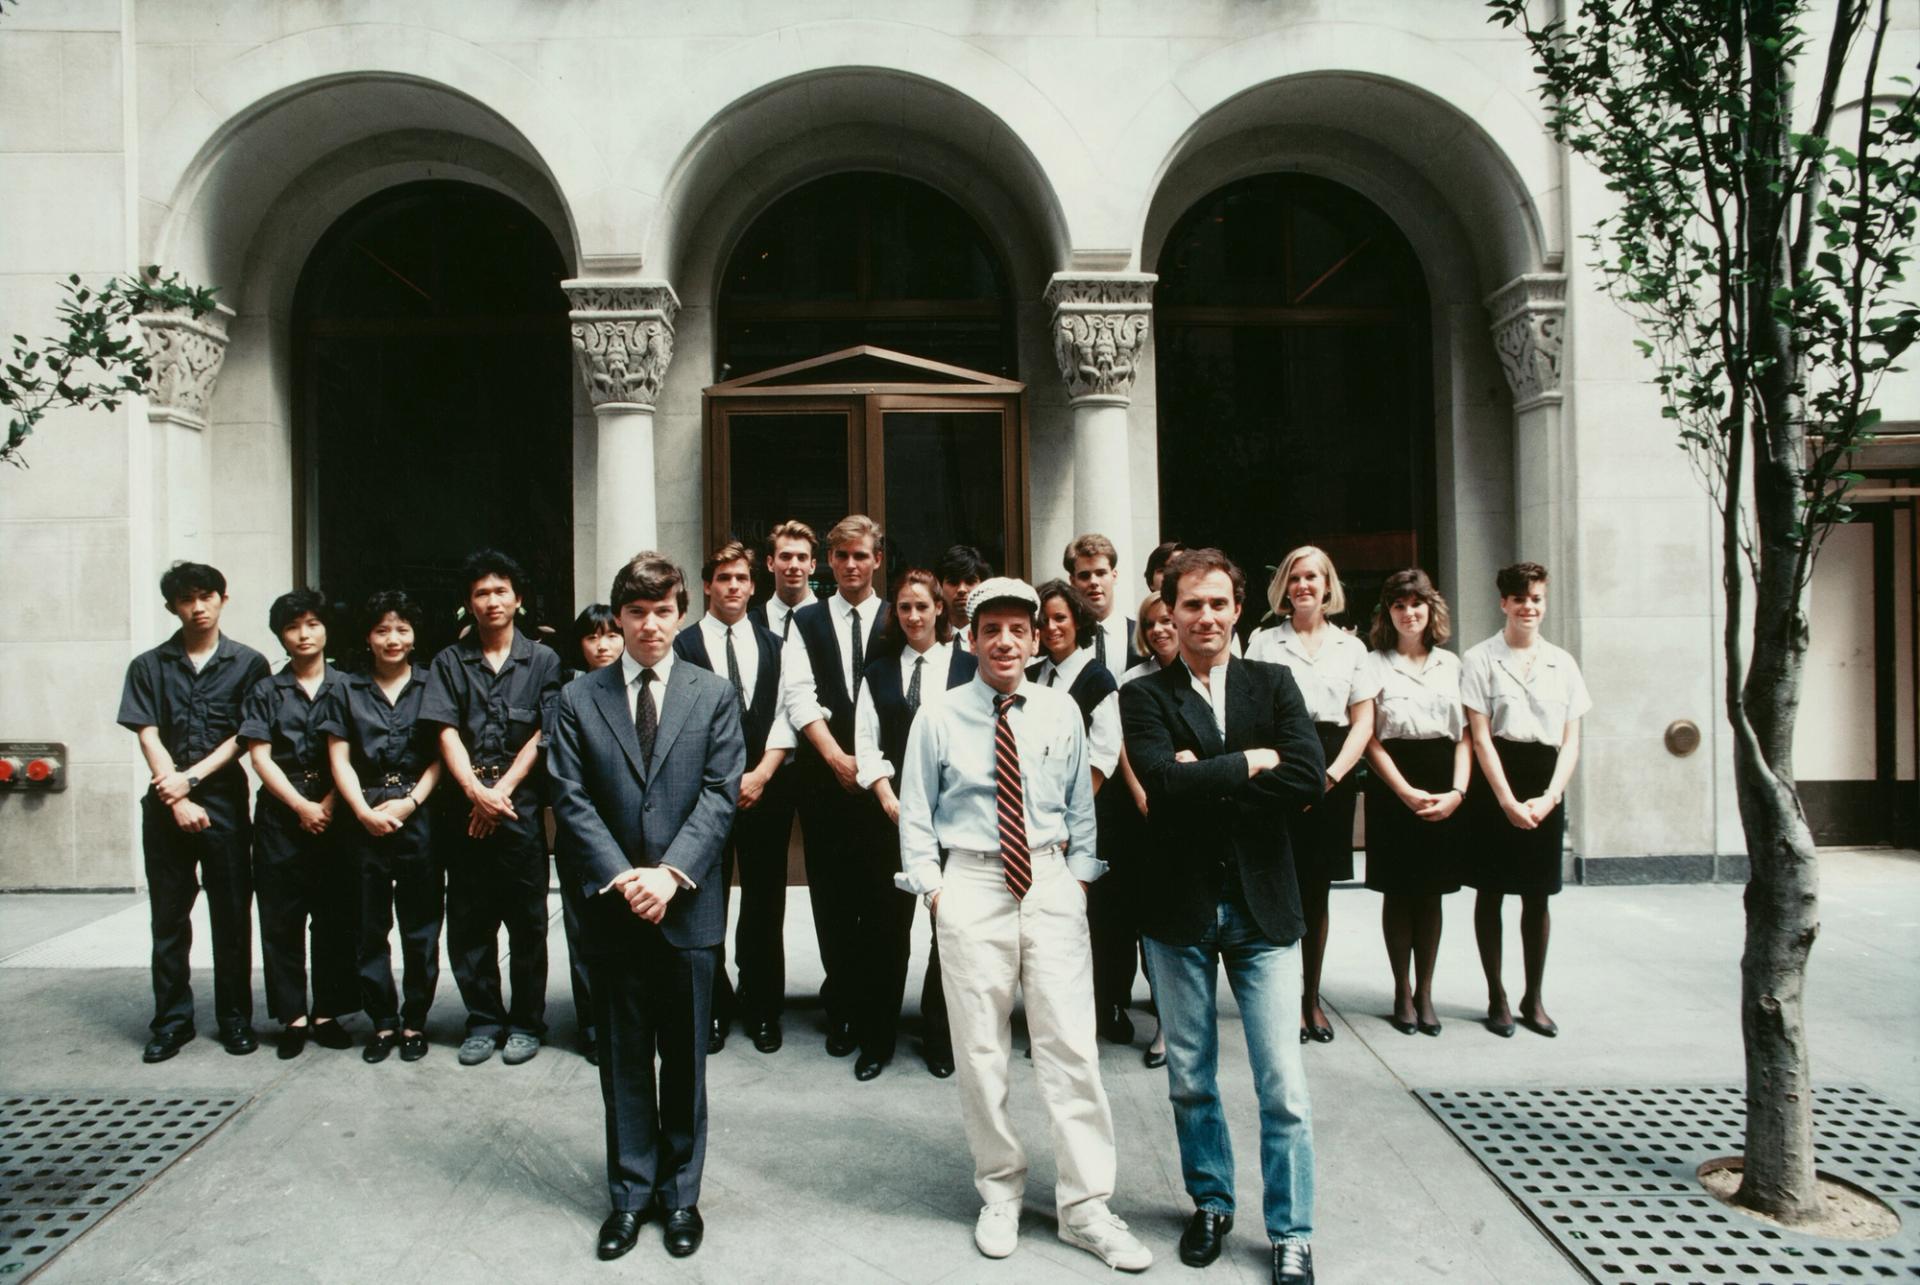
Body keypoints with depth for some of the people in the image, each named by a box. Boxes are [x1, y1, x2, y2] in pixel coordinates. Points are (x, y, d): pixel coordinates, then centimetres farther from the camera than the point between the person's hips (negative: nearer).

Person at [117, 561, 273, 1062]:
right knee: (168, 917, 6)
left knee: (232, 916, 3)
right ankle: (172, 1020, 16)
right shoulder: (149, 667, 8)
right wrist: (177, 799, -9)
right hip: (166, 803, 1)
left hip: (225, 800, -1)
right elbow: (148, 737, 0)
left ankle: (235, 1018, 13)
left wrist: (192, 777, -11)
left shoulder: (248, 664, 4)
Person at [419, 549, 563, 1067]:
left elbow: (542, 736, 0)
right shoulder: (450, 663, 10)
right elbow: (447, 733, 0)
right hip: (464, 808, 2)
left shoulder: (542, 660, 7)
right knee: (468, 923, 6)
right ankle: (483, 1020, 19)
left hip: (522, 808, -1)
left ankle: (526, 1023, 15)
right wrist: (475, 790, -14)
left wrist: (503, 790, -9)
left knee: (527, 922, 3)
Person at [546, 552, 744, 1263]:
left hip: (687, 906, -1)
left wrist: (671, 872, -15)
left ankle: (680, 1193, 26)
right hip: (613, 907, 1)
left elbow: (721, 792, -4)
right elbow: (570, 799, -1)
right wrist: (621, 876, -13)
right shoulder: (578, 699, 4)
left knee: (685, 1058, 10)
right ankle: (630, 1195, 26)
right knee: (624, 1060, 11)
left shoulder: (715, 695, 3)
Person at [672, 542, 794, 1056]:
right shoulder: (683, 645, 1)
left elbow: (784, 718, 4)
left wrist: (760, 775, -8)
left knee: (765, 904, 7)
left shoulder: (773, 645, 10)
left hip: (764, 790, 2)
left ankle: (762, 1008, 21)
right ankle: (715, 1007, 19)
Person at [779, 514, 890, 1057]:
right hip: (825, 779, 1)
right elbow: (798, 696, 0)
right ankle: (843, 1007, 17)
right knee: (832, 895, 5)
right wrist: (836, 757, -11)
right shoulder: (807, 621, 10)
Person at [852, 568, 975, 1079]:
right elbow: (866, 741, 5)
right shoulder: (879, 671, 11)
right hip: (894, 811, 2)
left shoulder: (968, 668, 3)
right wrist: (888, 798, -8)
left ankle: (940, 1038, 20)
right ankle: (877, 1041, 18)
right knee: (886, 926, 5)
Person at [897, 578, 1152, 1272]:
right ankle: (1000, 1193, 25)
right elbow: (916, 815, 5)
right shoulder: (938, 720, -1)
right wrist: (933, 891, 0)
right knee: (980, 1051, 7)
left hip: (1052, 884, 1)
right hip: (971, 885, -1)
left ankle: (1086, 1209, 13)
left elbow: (1080, 804, 11)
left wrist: (1080, 877, 6)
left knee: (1071, 1046, 0)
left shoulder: (1061, 712, 3)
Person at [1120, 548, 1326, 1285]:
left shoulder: (1274, 684, 3)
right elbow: (1165, 783, -18)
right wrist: (1249, 762, -13)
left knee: (1283, 1083, 2)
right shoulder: (1145, 696, -1)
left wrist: (1207, 785, -13)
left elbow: (1309, 779, -11)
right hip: (1180, 907, 0)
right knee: (1190, 1077, 14)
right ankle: (1211, 1203, 35)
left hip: (1262, 906, 0)